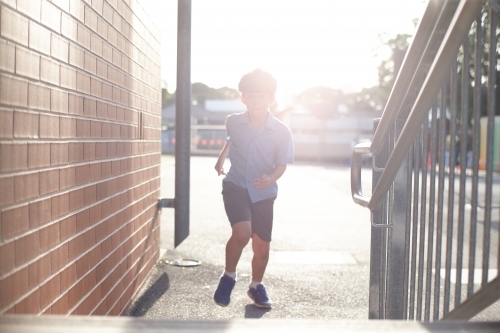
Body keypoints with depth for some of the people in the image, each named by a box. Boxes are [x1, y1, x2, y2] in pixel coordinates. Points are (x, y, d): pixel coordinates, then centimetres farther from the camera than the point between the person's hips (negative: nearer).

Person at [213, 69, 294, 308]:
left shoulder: (281, 132, -13)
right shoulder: (233, 122, -8)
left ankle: (256, 286, 35)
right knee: (242, 232, -24)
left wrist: (271, 178, -23)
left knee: (262, 246, 7)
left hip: (264, 193, 1)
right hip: (236, 186, -1)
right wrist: (221, 158, 22)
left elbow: (281, 164, -4)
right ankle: (228, 277, 3)